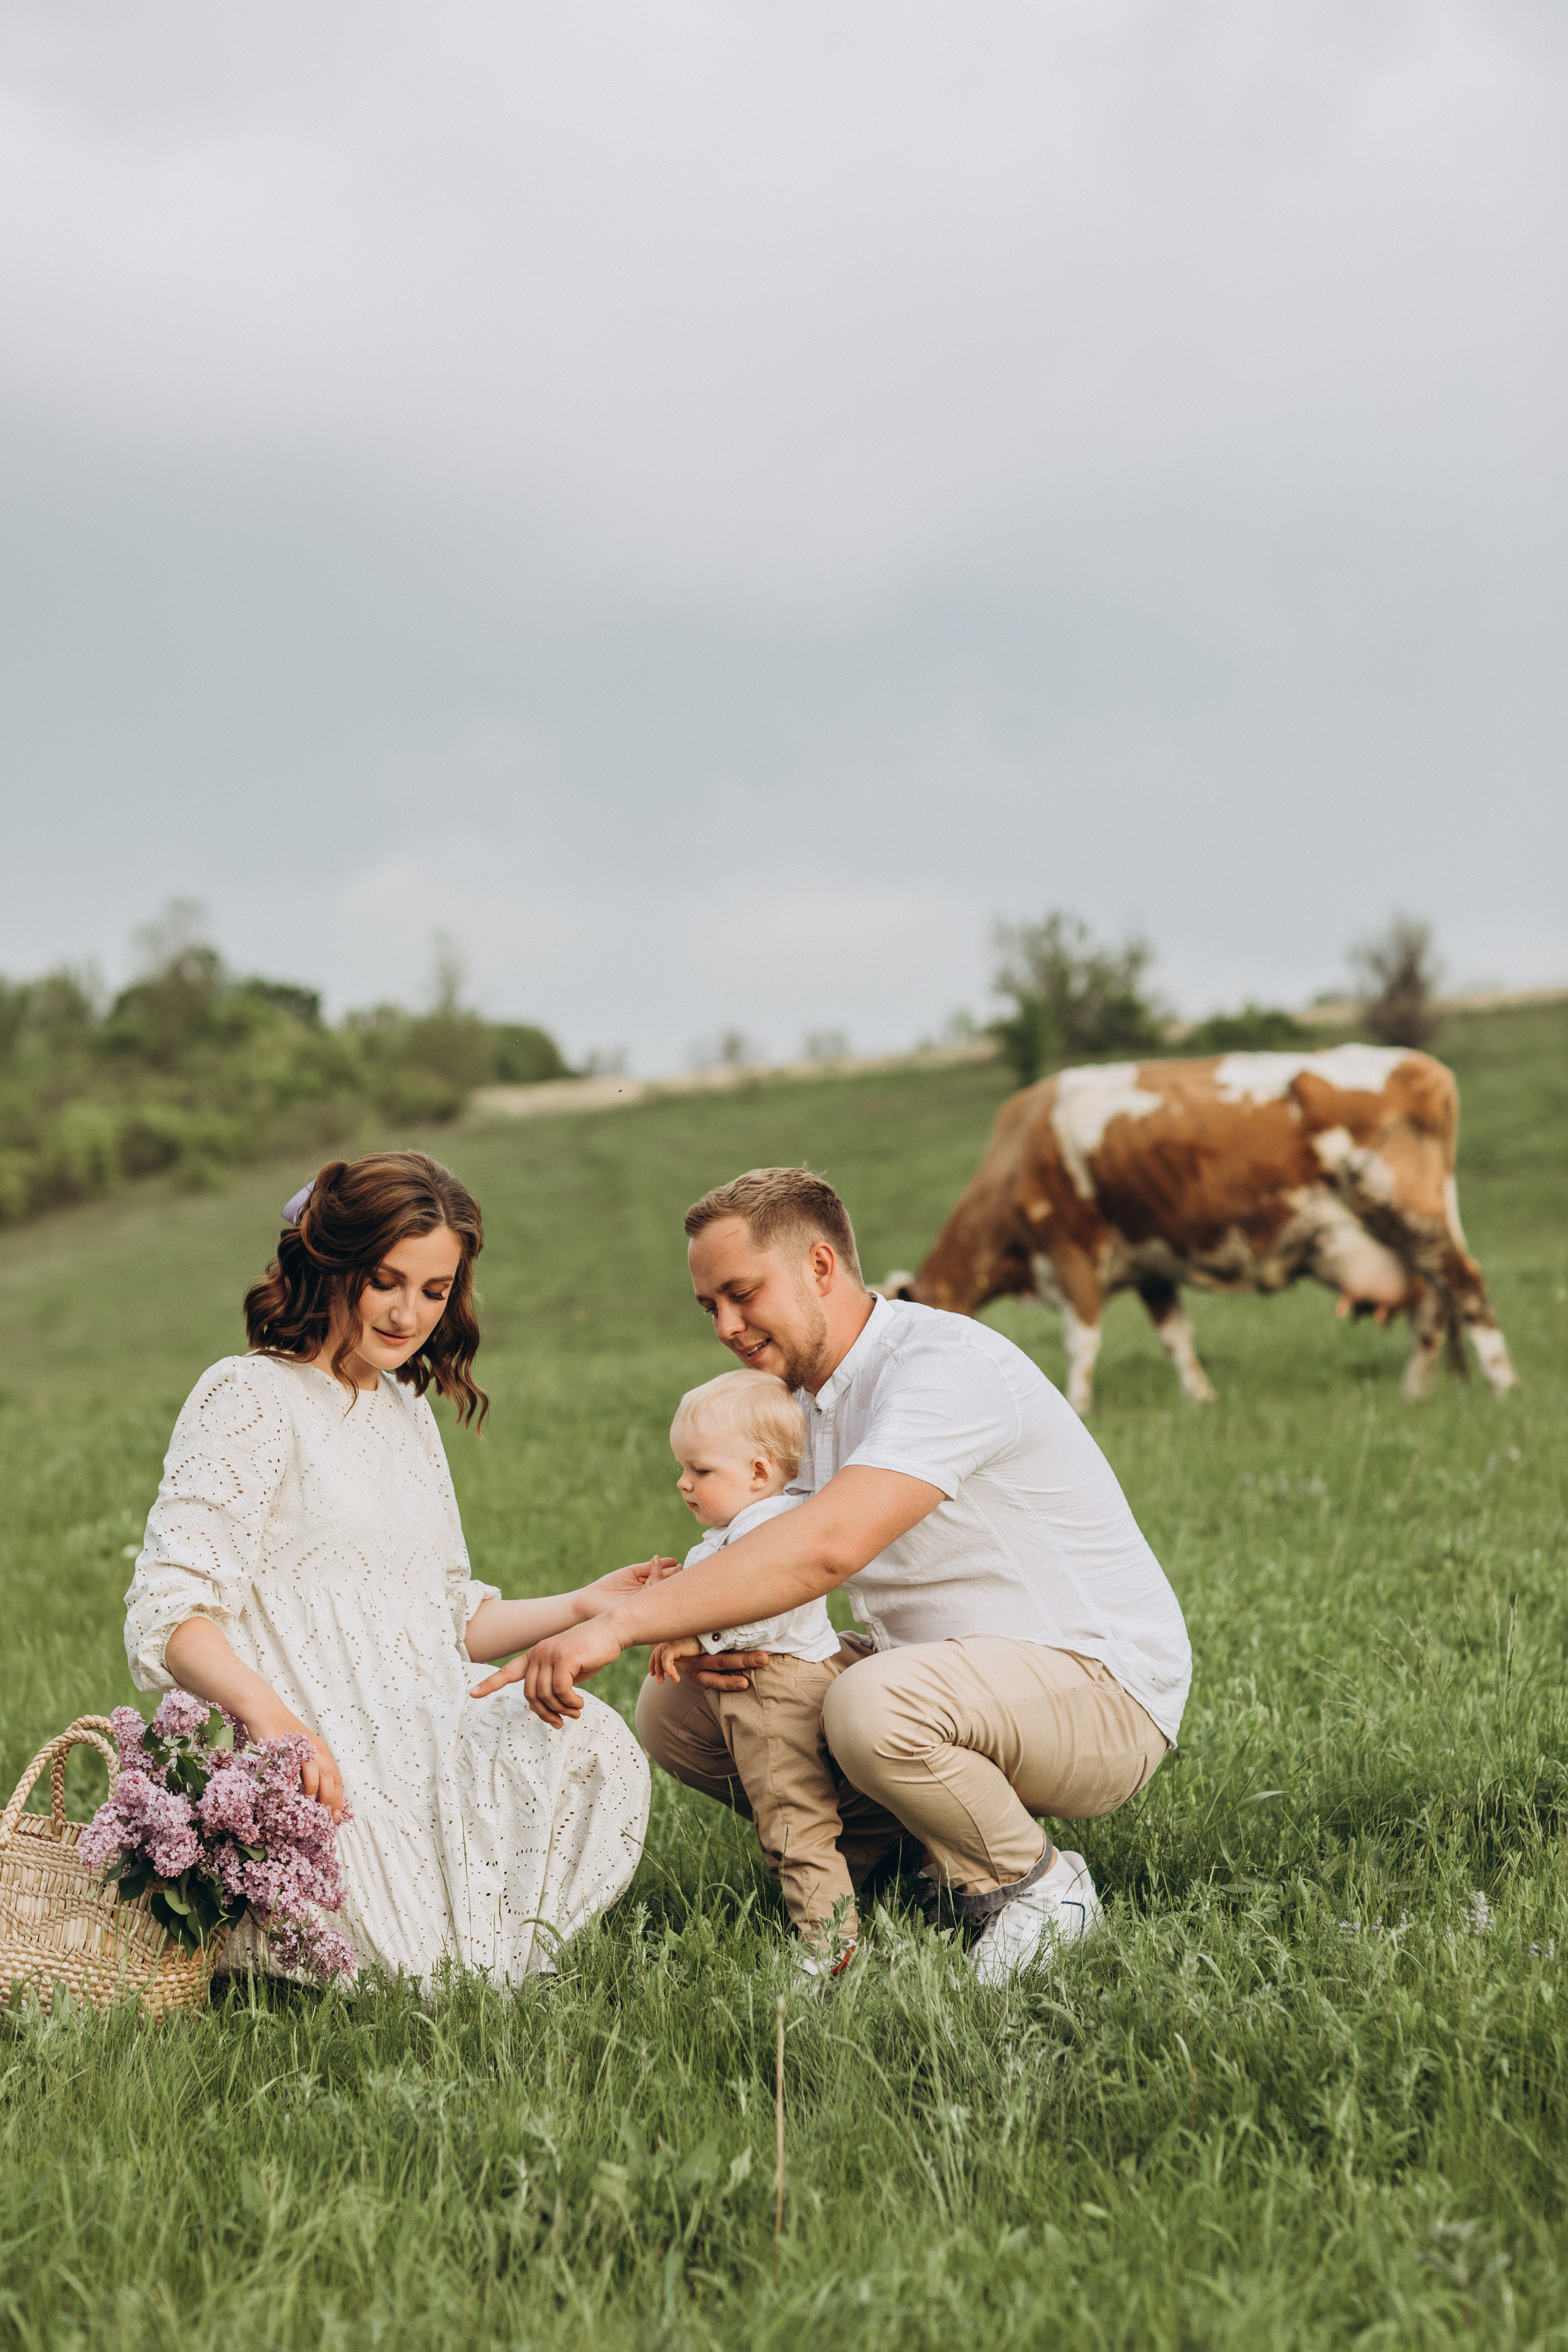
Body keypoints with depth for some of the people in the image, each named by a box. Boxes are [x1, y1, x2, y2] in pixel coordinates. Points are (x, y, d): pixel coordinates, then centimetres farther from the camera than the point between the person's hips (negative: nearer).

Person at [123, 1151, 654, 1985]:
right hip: (320, 1764, -7)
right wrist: (270, 1714, -34)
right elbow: (170, 1613, -16)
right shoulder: (252, 1399, -5)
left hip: (420, 1748, 7)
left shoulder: (408, 1413, 22)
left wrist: (580, 1606, 11)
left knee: (592, 1740, -16)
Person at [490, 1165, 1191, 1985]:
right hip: (934, 1670, 9)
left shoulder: (948, 1362, -22)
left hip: (1102, 1687, -9)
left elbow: (828, 1546, -37)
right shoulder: (807, 1401, 8)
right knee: (674, 1708, -1)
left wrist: (619, 1624, -39)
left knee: (872, 1705, -38)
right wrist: (710, 1641, -17)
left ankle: (1033, 1885, -10)